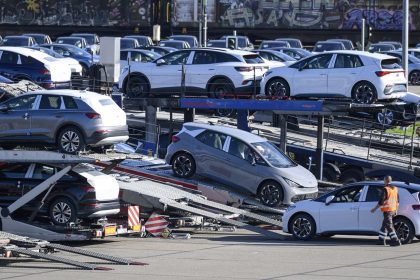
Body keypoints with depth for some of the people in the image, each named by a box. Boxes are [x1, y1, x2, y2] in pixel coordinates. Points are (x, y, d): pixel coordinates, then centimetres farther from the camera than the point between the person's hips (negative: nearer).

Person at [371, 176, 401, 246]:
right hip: (393, 210, 8)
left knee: (389, 227, -5)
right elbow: (397, 201, 15)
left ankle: (396, 241, -10)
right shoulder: (395, 189, 9)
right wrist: (396, 210, 23)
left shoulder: (386, 189, -16)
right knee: (384, 226, 17)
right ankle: (381, 240, 21)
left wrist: (375, 209, -6)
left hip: (387, 210, -8)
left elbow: (381, 201, -16)